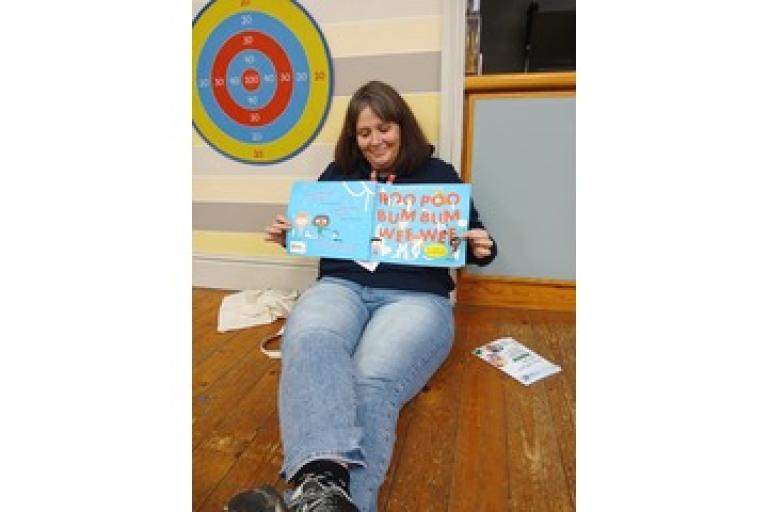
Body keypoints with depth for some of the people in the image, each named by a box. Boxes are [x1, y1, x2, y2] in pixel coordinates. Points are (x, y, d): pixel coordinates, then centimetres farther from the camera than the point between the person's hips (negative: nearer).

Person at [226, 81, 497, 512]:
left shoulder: (438, 175, 15)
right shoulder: (338, 173, 22)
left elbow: (473, 239, 17)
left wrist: (483, 249, -6)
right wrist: (288, 236, 8)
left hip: (416, 296, -1)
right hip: (340, 286, 2)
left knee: (373, 381, -34)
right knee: (309, 343, -36)